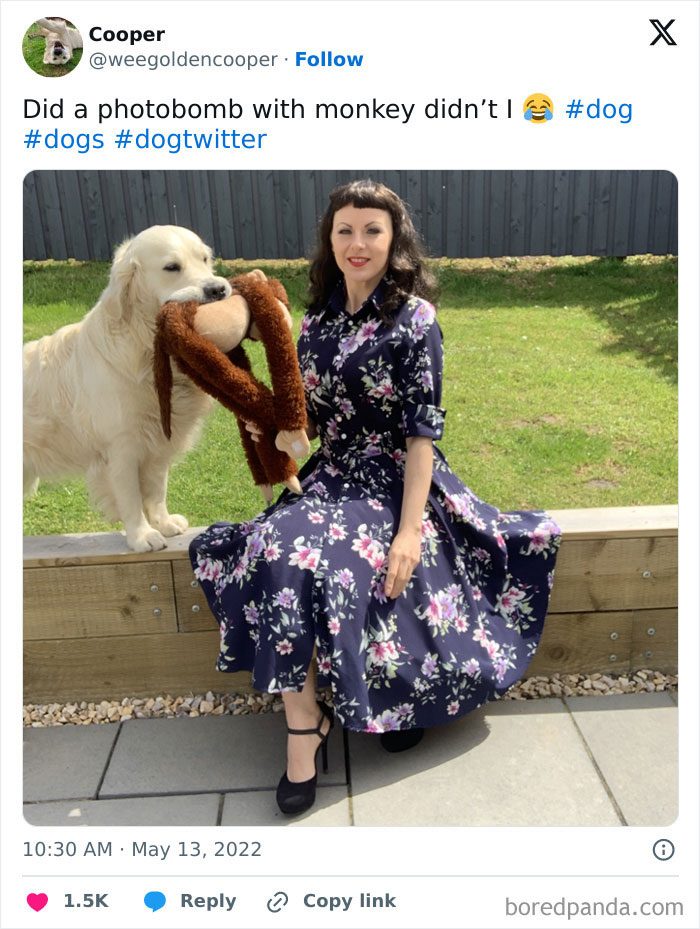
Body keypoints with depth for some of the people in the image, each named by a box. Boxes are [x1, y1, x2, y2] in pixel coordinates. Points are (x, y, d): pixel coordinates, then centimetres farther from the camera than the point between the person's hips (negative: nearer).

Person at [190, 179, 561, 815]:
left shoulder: (413, 319, -10)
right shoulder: (318, 320, 8)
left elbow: (422, 430, -14)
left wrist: (409, 529, -20)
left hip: (395, 483, -5)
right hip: (332, 477, 5)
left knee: (313, 566, -26)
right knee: (274, 554, -22)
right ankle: (304, 726, -7)